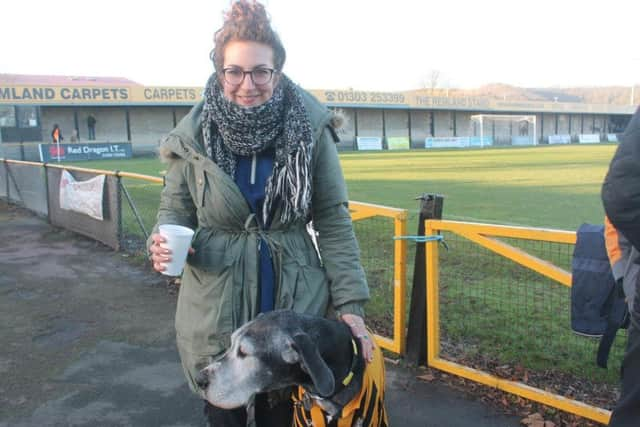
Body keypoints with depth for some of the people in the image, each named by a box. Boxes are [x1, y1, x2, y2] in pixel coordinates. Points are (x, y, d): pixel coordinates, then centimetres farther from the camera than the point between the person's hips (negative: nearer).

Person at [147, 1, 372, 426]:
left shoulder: (310, 129, -9)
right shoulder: (193, 136, -7)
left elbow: (334, 220, -4)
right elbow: (175, 210, 6)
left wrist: (350, 304, -5)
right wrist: (164, 242, -17)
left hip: (297, 305, 0)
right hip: (215, 313, 1)